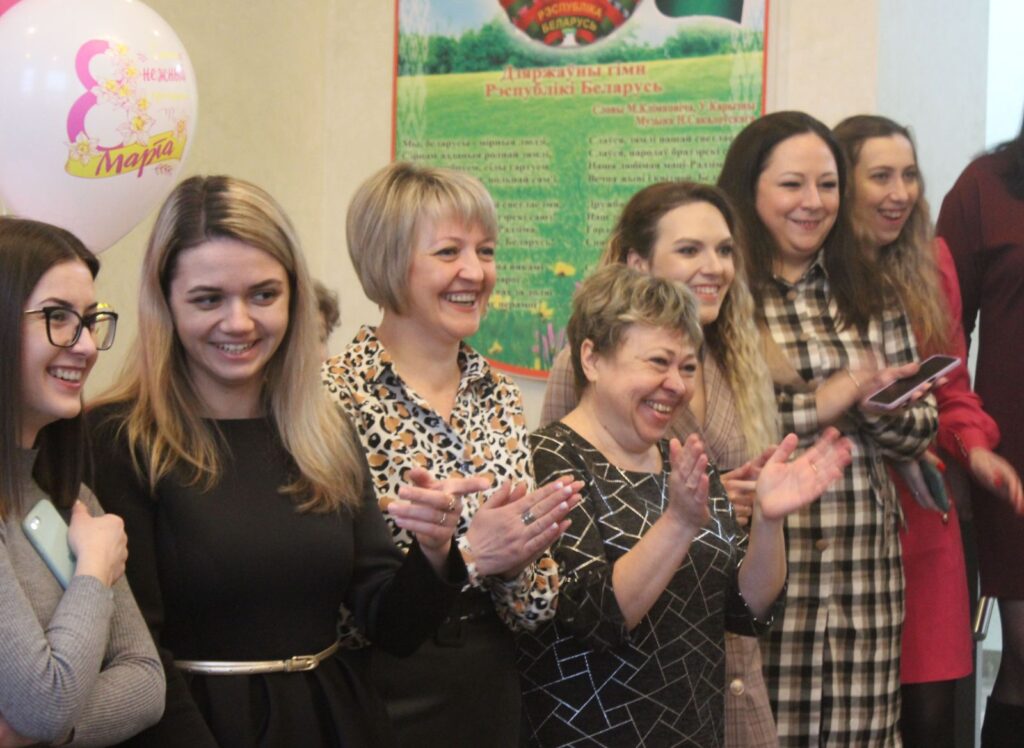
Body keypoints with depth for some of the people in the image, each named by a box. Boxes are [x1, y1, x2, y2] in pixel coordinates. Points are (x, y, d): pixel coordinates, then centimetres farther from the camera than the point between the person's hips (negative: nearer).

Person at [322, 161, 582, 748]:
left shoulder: (500, 398, 5)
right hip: (382, 695, -5)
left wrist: (515, 563, -15)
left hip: (492, 698, 5)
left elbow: (535, 609, 5)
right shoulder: (337, 396, -13)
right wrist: (465, 555, -24)